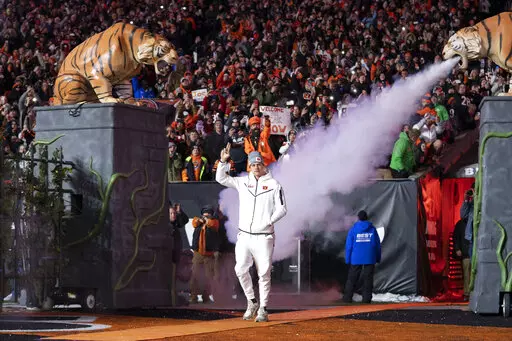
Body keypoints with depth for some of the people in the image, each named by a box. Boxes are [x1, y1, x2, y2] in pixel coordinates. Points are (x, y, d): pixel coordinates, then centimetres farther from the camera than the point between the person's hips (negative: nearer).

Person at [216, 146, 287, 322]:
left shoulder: (274, 185, 1)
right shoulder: (243, 182, 11)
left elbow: (281, 209, -1)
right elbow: (221, 179, 8)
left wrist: (269, 221, -15)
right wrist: (223, 161, -6)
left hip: (263, 237, -3)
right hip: (244, 235, 3)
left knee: (264, 273, -2)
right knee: (241, 269, -4)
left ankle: (263, 309, 6)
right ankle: (252, 302, 14)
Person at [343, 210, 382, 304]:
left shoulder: (353, 229, -1)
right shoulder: (372, 229, 2)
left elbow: (348, 245, -2)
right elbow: (377, 244, 5)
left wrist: (347, 259, 3)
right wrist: (378, 258, 13)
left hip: (356, 258, 0)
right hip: (370, 259, 0)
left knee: (352, 279, 6)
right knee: (368, 279, 4)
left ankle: (347, 298, 4)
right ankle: (366, 298, 0)